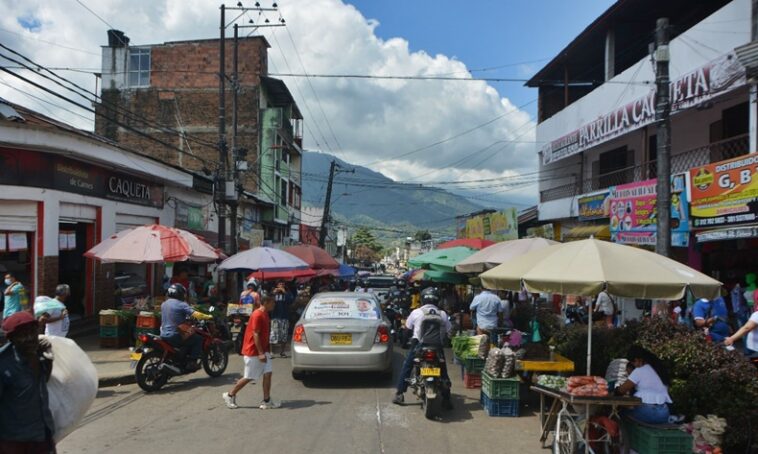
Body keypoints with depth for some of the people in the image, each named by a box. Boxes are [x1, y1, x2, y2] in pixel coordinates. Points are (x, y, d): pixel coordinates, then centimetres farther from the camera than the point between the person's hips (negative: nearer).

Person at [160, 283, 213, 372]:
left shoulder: (164, 304, 11)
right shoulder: (181, 304, -13)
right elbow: (196, 315, -21)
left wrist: (185, 317, 34)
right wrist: (208, 317, -5)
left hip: (163, 335, 9)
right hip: (174, 336, -9)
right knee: (198, 338, 4)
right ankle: (192, 363, 1)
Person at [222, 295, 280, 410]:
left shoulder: (265, 314, 10)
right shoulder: (257, 315, -18)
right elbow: (255, 334, -22)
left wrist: (265, 351, 18)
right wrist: (261, 353, -23)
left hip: (263, 351, 9)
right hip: (253, 352, -9)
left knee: (268, 373, 2)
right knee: (249, 377, 1)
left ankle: (266, 401, 5)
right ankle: (230, 395, 17)